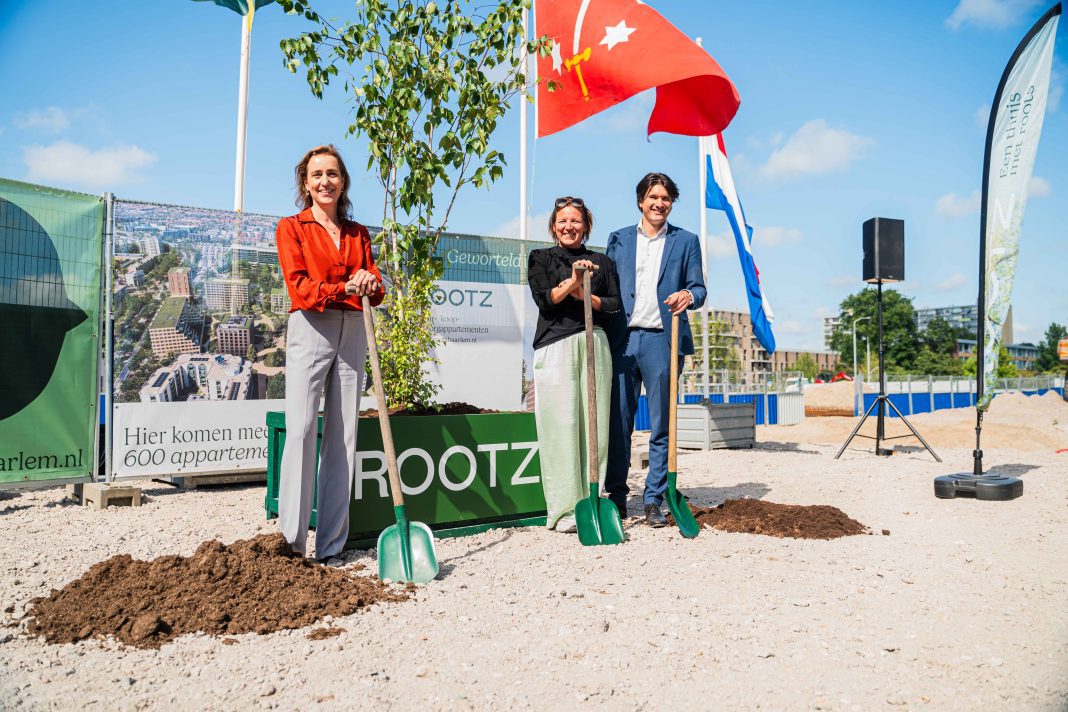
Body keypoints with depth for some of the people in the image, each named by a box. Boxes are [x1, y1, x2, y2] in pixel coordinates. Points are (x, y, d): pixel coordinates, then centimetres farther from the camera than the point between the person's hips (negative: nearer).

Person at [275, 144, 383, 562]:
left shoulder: (358, 234, 20)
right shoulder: (291, 227, 8)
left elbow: (374, 283, 10)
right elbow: (298, 285, -5)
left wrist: (371, 286, -13)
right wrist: (343, 289, -20)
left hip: (353, 333, 4)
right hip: (310, 329, -3)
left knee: (343, 435, 1)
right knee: (300, 429, -13)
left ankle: (331, 543, 7)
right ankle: (290, 540, -8)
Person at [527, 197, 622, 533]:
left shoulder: (602, 262, 19)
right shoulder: (540, 258, 14)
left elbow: (616, 306, 10)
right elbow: (543, 299, -2)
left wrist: (585, 295, -6)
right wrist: (571, 282, -17)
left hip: (594, 345, 2)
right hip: (555, 347, -2)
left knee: (595, 423, -1)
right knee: (561, 425, -7)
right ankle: (565, 509, -4)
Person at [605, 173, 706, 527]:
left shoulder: (686, 241, 12)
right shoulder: (618, 239, 16)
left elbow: (699, 288, 8)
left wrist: (689, 295, -16)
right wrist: (603, 336, 0)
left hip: (662, 340, -1)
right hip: (623, 339, 1)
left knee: (661, 425, 2)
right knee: (618, 420, 2)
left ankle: (654, 501, 12)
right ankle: (617, 496, 14)